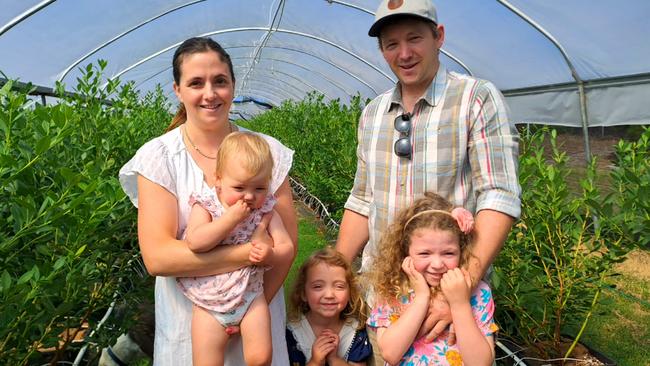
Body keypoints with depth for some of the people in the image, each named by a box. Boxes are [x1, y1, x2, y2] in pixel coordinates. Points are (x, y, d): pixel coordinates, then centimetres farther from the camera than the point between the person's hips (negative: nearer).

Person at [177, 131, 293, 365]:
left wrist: (271, 254, -24)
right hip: (210, 302, -1)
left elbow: (287, 248, -2)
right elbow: (194, 242, -25)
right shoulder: (205, 207, -8)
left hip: (250, 296, 1)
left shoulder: (266, 212, -2)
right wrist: (231, 218, -26)